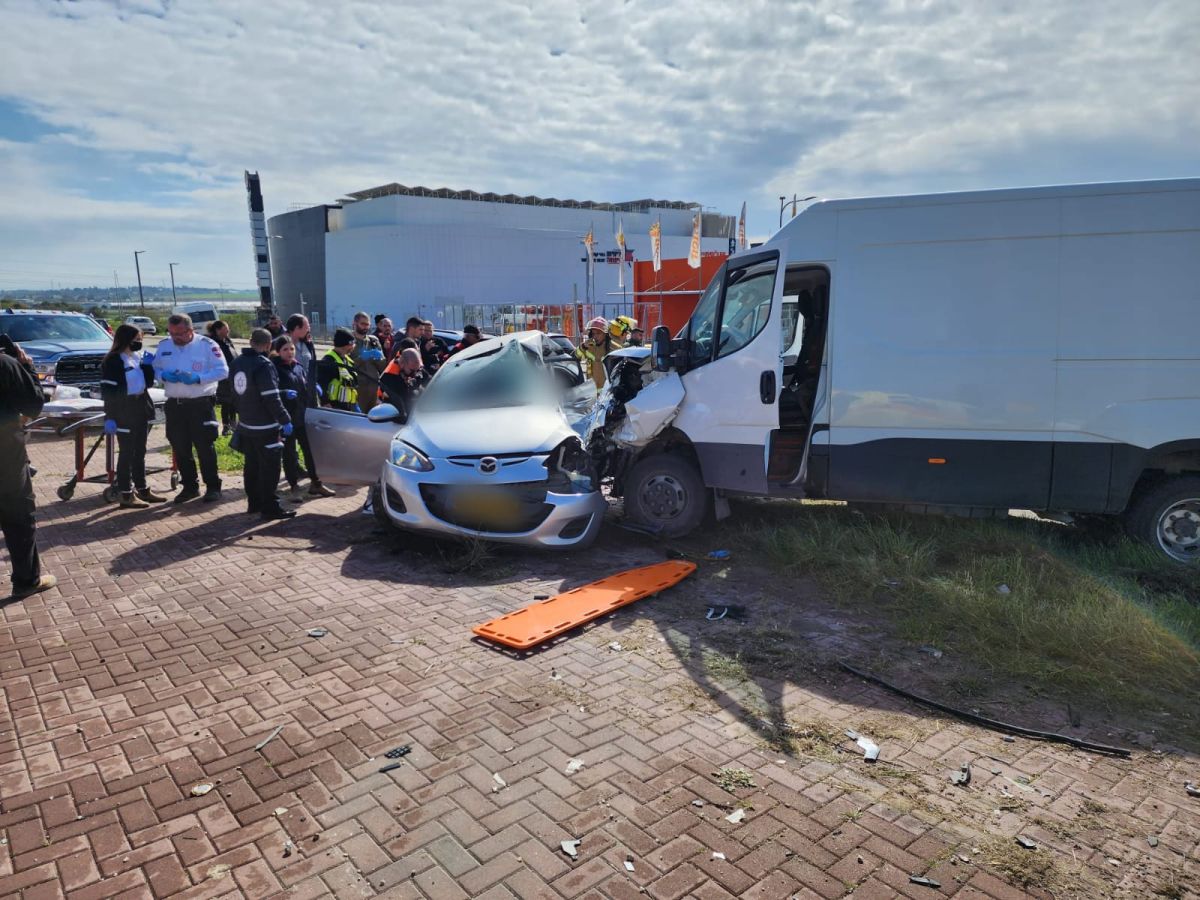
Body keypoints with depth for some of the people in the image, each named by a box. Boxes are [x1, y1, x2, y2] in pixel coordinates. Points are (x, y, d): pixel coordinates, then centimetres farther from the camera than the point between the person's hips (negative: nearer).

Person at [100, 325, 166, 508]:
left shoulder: (138, 357, 11)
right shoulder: (113, 361, -14)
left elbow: (148, 383, 13)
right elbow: (108, 391, -17)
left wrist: (148, 365, -2)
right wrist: (110, 417, -21)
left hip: (141, 409, 8)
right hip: (124, 411, -8)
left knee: (140, 452, 16)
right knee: (126, 453, -2)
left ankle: (142, 489, 26)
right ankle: (126, 495, 6)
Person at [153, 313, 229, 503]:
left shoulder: (207, 345, -6)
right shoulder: (164, 346, 10)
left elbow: (222, 370, -9)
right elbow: (155, 369, 16)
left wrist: (197, 378, -21)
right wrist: (163, 375, -8)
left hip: (201, 404, -5)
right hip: (174, 404, 5)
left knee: (205, 447, -1)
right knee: (180, 448, 11)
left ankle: (213, 486, 10)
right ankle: (190, 486, 24)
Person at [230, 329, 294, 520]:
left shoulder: (238, 363, 7)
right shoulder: (263, 365, -20)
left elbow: (235, 393, 17)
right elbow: (272, 399, -23)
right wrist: (285, 420, -16)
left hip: (245, 424, 9)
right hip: (265, 427, -9)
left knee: (251, 466, 17)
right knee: (269, 468, -3)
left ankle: (253, 503, 27)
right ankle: (270, 508, 0)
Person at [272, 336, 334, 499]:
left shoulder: (299, 367, 11)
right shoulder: (274, 368, -9)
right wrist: (284, 393, -32)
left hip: (303, 416, 6)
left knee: (311, 449, 8)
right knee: (289, 452, 5)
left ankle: (315, 483, 18)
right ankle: (294, 486, 13)